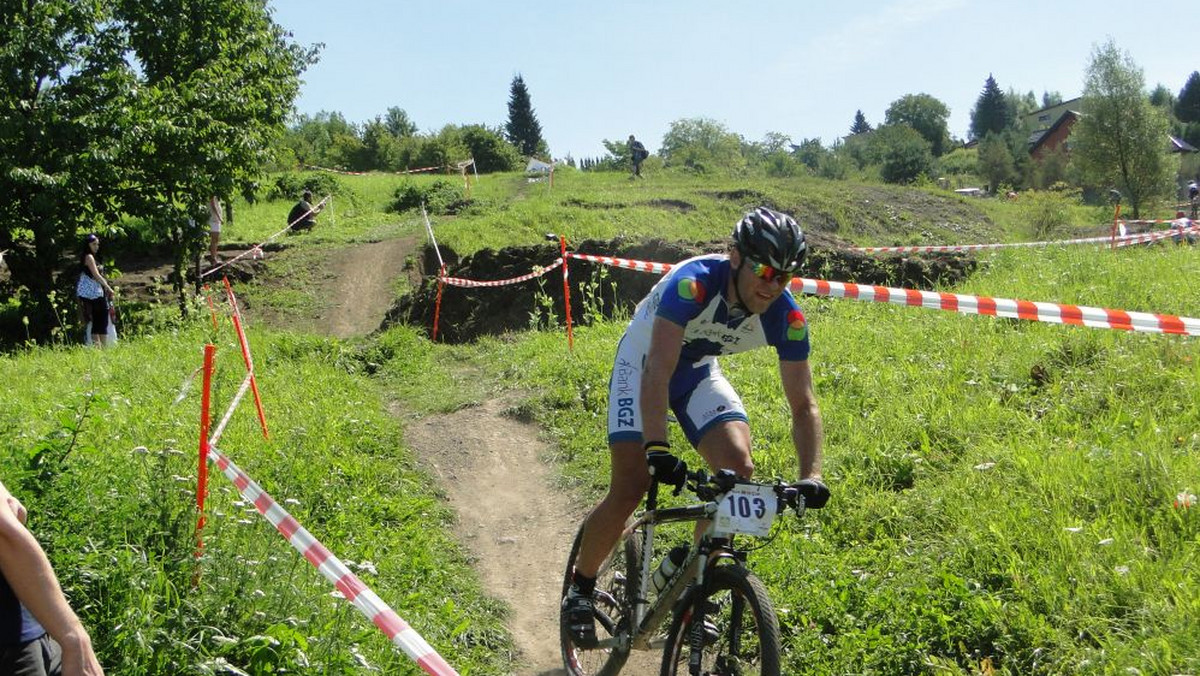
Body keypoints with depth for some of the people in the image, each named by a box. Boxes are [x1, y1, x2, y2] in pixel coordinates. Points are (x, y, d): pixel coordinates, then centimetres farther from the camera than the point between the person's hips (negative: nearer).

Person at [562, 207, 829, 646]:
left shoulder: (786, 318, -23)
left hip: (699, 371, 4)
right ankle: (580, 589, 9)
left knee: (738, 468, -19)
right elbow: (658, 371, -44)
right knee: (631, 487, -14)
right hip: (643, 363, -4)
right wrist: (657, 449, -56)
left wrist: (812, 476, -33)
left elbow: (804, 405, -19)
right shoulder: (693, 284, -37)